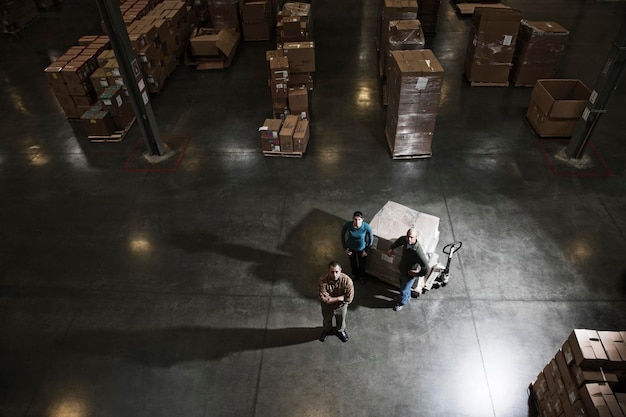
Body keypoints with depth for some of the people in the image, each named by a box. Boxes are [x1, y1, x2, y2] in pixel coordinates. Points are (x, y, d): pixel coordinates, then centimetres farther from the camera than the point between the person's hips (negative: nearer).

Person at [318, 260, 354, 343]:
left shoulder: (347, 280, -33)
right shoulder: (322, 280, -35)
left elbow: (349, 299, -29)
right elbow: (323, 299, -34)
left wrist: (331, 298, -29)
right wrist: (340, 298, -31)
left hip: (341, 306, 0)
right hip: (327, 306, 0)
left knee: (341, 320, 28)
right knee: (327, 320, 29)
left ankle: (340, 331, 61)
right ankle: (327, 330, 62)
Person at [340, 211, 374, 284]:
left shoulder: (366, 227, -33)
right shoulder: (347, 225, -31)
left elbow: (371, 239, -14)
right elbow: (342, 235, -11)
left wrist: (366, 250, -8)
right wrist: (345, 248, -7)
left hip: (361, 248, -1)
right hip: (351, 248, 1)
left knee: (362, 264, 24)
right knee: (352, 262, 27)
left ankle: (362, 276, 56)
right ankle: (354, 275, 59)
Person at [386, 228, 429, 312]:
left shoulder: (418, 252, -42)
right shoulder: (405, 240, -21)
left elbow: (426, 269, -36)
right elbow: (400, 240, 7)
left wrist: (417, 274, -21)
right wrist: (391, 248, -1)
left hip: (409, 274, -6)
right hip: (402, 269, 7)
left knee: (404, 290, 19)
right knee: (402, 284, 32)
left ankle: (402, 303, 51)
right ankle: (408, 297, 63)